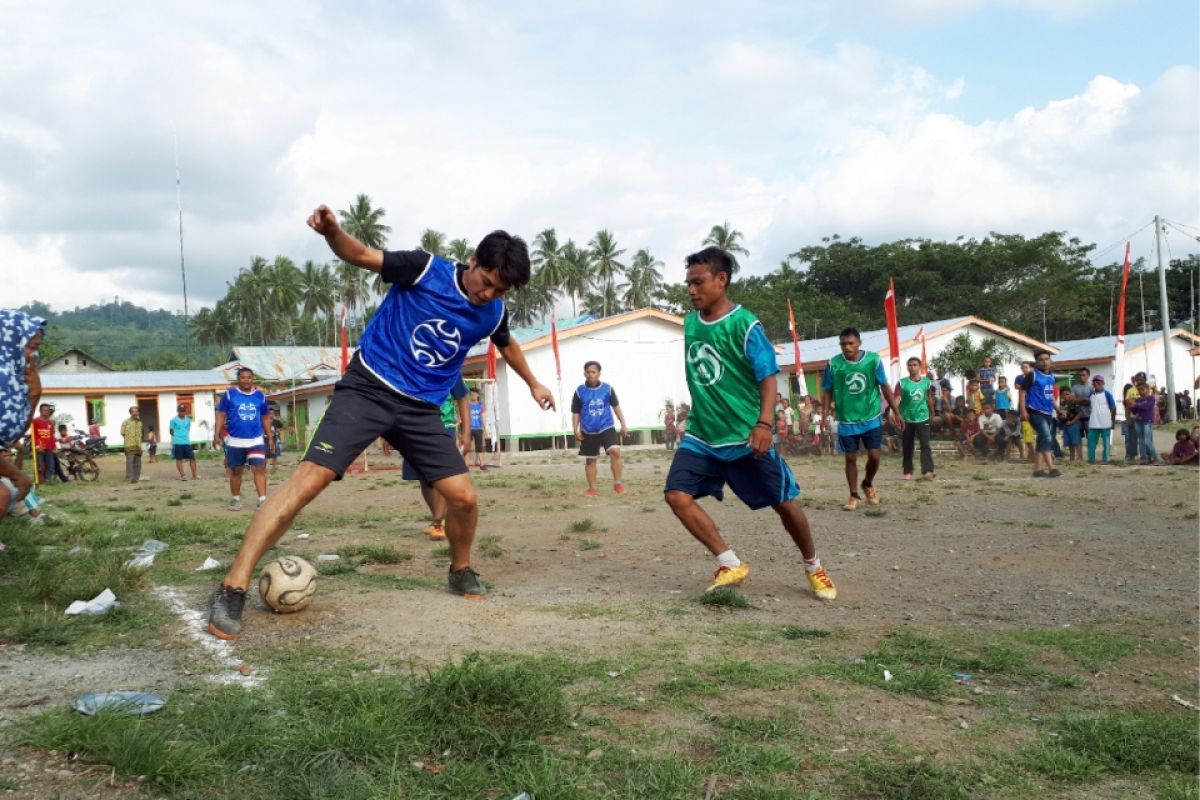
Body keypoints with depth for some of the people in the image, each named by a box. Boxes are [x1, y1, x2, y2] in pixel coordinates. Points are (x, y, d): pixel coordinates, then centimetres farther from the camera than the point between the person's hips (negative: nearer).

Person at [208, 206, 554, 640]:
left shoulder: (493, 312, 3)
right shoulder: (425, 269, -11)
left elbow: (506, 344, 26)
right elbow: (360, 255, -12)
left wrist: (532, 383, 38)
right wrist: (332, 231, -35)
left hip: (420, 407, 5)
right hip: (368, 388, -5)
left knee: (464, 497, -2)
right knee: (310, 478, -19)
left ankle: (461, 572, 29)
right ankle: (231, 590, -15)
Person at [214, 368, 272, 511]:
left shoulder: (260, 395, 5)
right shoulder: (229, 394, -2)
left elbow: (265, 418, 13)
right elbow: (221, 415, -2)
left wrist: (269, 437, 12)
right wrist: (216, 435, -9)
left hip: (256, 440, 1)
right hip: (235, 441, -1)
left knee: (260, 469, -11)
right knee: (236, 471, 10)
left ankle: (263, 500, -13)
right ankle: (235, 499, 25)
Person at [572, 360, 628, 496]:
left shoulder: (607, 388, -2)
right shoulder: (580, 391, -4)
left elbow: (616, 406, 10)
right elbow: (575, 413, 3)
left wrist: (623, 424, 7)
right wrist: (576, 430, -4)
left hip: (607, 427, -1)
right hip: (588, 431, 1)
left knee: (615, 451, -21)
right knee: (590, 460, 8)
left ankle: (618, 483, -8)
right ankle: (592, 488, 22)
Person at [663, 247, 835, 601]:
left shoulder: (745, 324, -13)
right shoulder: (690, 322, 5)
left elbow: (768, 376, -16)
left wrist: (764, 423, -28)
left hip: (745, 436, -5)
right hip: (701, 436, 5)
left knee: (783, 502, 4)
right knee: (677, 494, -13)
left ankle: (814, 567, 30)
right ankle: (730, 565, -1)